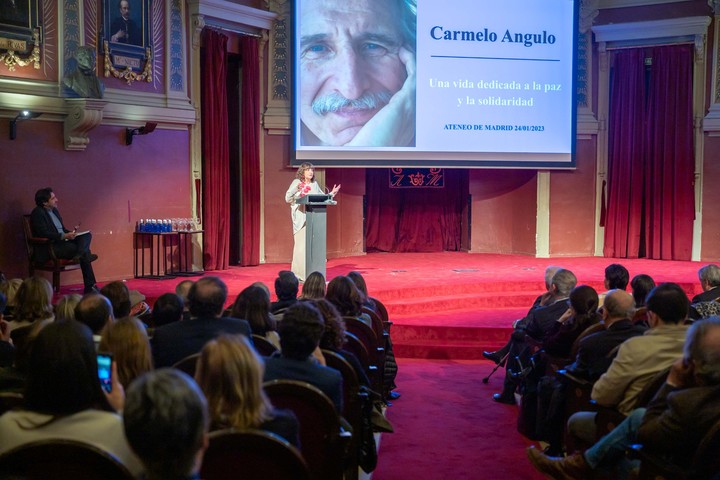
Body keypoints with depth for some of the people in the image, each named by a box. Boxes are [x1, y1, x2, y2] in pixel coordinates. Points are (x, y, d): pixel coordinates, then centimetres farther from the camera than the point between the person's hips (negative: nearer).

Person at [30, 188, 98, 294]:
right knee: (84, 254, -23)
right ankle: (90, 286, -18)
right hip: (49, 249, -9)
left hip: (62, 242, 9)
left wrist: (70, 233, 3)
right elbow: (44, 233, -20)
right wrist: (64, 236, -25)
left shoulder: (54, 211, 19)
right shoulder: (38, 213, -9)